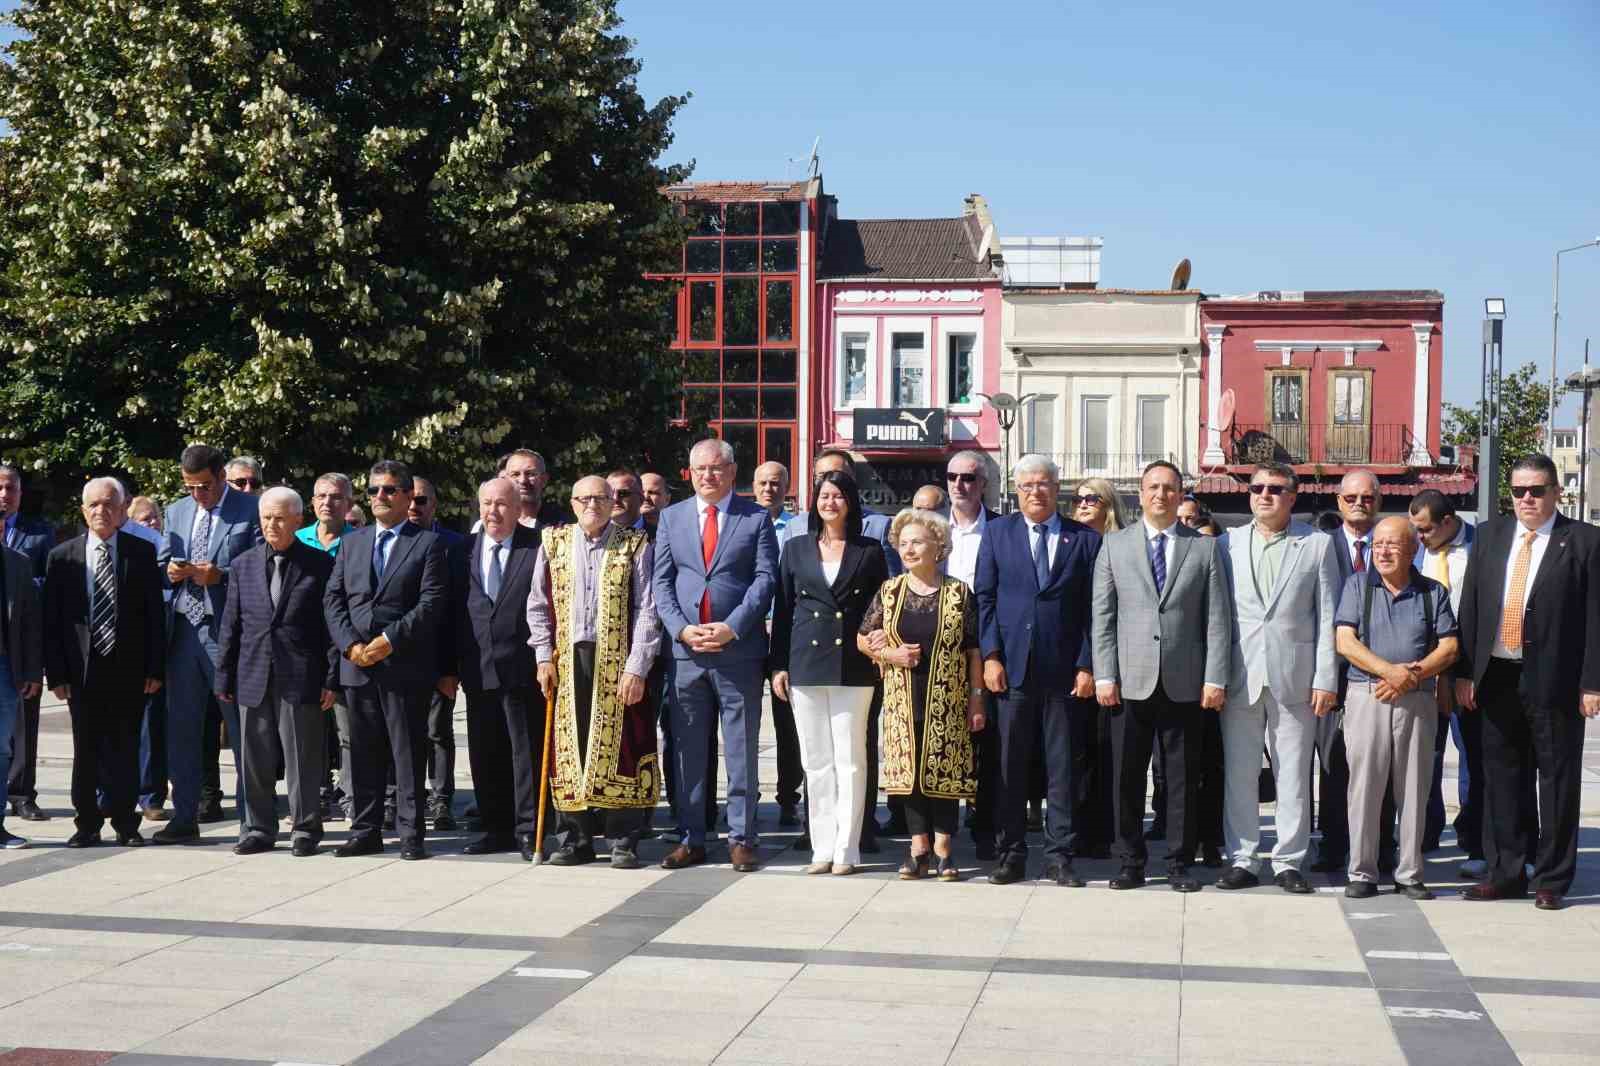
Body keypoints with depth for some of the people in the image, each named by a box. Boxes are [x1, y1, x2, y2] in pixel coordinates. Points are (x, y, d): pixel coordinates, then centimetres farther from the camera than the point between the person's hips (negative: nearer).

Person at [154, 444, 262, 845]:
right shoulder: (175, 512, 16)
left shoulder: (252, 510, -2)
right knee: (181, 728, 9)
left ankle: (251, 819, 7)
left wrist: (220, 576, -18)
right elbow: (161, 568, 19)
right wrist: (170, 570, -4)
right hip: (183, 630, 6)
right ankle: (184, 818, 18)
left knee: (241, 728, 0)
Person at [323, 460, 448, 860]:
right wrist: (350, 644, -5)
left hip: (406, 666, -4)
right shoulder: (351, 543, 16)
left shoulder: (428, 543, 1)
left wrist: (390, 640, -15)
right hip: (357, 665, 4)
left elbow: (431, 603, -8)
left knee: (408, 753, 0)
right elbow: (333, 599, 10)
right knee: (364, 753, 8)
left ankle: (411, 834, 5)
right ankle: (366, 831, 15)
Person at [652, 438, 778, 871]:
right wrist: (682, 629, -8)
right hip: (685, 651, 3)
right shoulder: (671, 518, 11)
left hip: (738, 650, -2)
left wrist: (732, 627, -14)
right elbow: (662, 581, 7)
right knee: (688, 750, 6)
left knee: (741, 749, 3)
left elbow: (765, 578, -4)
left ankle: (741, 837, 10)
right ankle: (692, 839, 13)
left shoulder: (756, 518, 3)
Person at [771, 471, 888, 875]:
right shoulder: (796, 549, 10)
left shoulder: (869, 551, 5)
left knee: (850, 760, -1)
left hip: (853, 666, -2)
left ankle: (846, 850, 3)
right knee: (816, 762, 5)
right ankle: (822, 848, 10)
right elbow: (782, 609, 10)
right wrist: (778, 665, 5)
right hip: (805, 665, 2)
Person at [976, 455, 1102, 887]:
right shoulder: (997, 533, 8)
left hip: (1064, 669, 0)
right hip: (1013, 668, 0)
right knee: (1011, 766, 4)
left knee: (1063, 767, 4)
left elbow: (1092, 608, 3)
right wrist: (991, 656, -4)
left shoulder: (1085, 539, 6)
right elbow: (984, 597, 5)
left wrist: (1087, 666, -4)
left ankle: (1059, 856, 11)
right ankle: (1011, 855, 11)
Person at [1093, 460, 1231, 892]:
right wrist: (1104, 676, -3)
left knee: (1182, 778, 5)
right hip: (1130, 682, 0)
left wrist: (1215, 678, -5)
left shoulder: (1204, 547, 7)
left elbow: (1217, 618, 3)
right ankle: (1131, 863, 13)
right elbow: (1103, 617, 5)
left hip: (1185, 683, 0)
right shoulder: (1115, 545, 8)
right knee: (1127, 777, 3)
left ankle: (1179, 864, 14)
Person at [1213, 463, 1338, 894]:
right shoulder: (1227, 545, 8)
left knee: (1294, 776, 3)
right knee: (1238, 774, 4)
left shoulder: (1317, 545, 5)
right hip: (1239, 676, 1)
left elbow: (1327, 617, 3)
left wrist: (1325, 679, -3)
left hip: (1294, 677, -1)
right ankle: (1242, 860, 12)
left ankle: (1289, 861, 12)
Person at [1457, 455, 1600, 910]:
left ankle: (1552, 880, 14)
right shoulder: (1490, 535, 10)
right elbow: (1470, 607, 9)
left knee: (1557, 780, 4)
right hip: (1497, 678, 4)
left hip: (1555, 680, -4)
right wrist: (1464, 672, 4)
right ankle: (1506, 873, 22)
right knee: (1501, 778, 11)